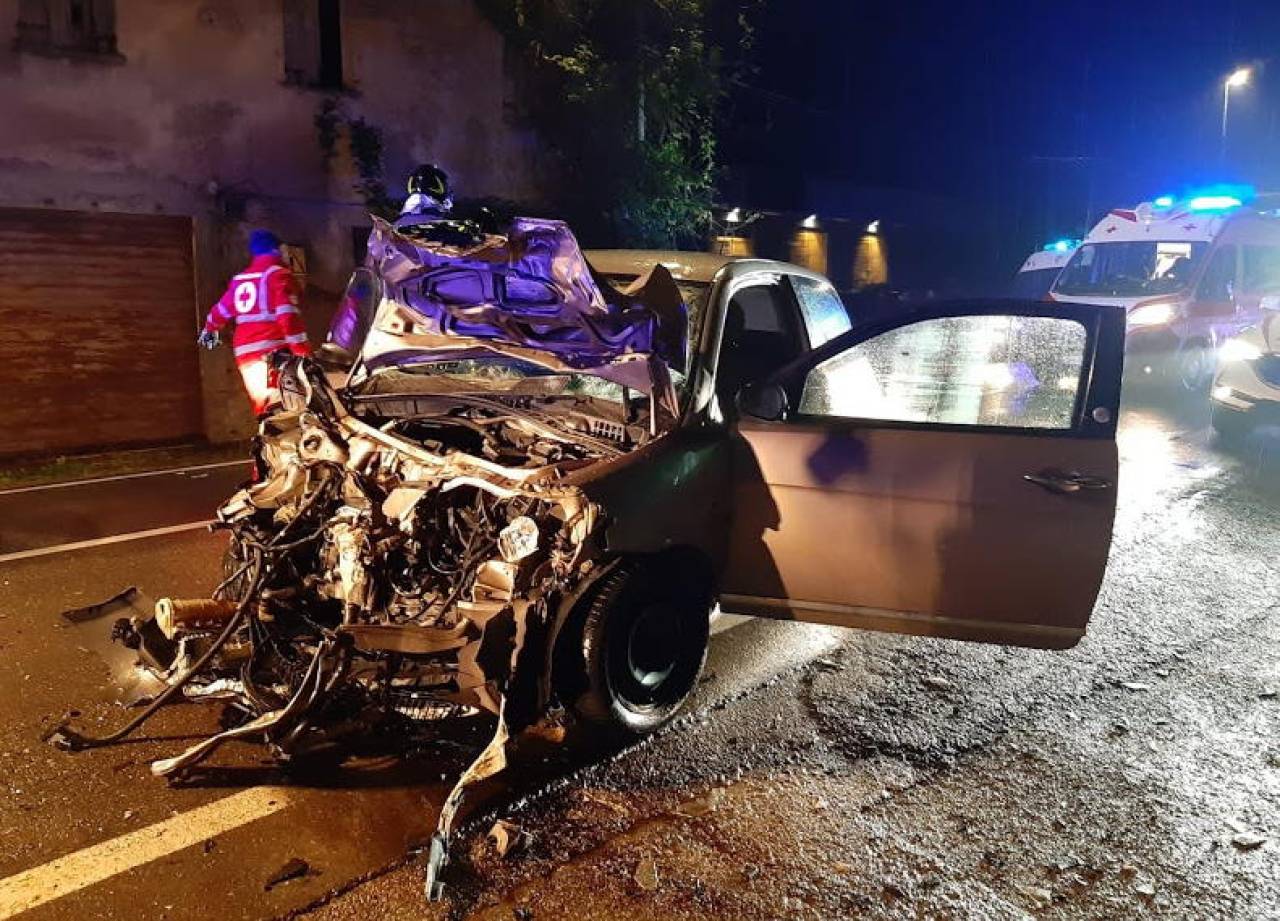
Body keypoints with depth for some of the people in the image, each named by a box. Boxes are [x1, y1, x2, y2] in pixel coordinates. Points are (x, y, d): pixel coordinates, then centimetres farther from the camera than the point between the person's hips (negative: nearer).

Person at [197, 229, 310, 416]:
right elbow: (288, 315, -16)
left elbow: (221, 309, 33)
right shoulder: (279, 274, -3)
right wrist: (303, 351, -19)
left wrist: (209, 330, 53)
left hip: (244, 352, 7)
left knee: (263, 408, 10)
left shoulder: (240, 279, 20)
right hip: (272, 351, -7)